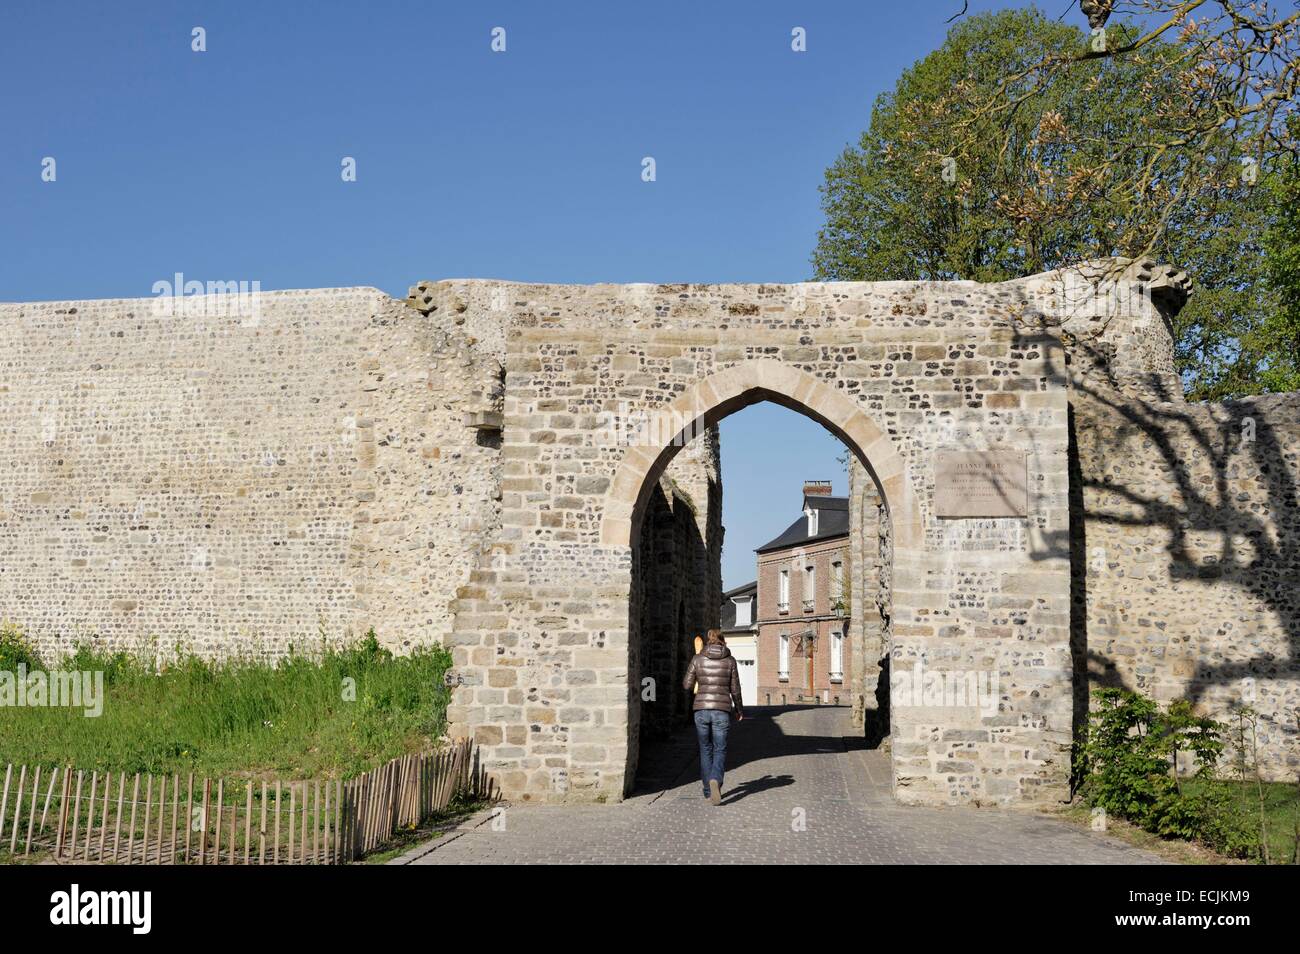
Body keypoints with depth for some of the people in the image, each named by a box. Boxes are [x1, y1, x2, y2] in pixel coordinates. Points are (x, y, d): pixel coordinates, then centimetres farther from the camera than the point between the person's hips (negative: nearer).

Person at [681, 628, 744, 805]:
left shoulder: (697, 659, 0)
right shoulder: (730, 660, 1)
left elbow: (687, 685, 1)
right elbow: (735, 689, 4)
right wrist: (739, 709, 19)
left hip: (701, 709, 1)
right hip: (722, 710, -1)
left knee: (705, 750, 16)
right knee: (720, 750, 7)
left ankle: (708, 791, 17)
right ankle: (715, 780, -21)